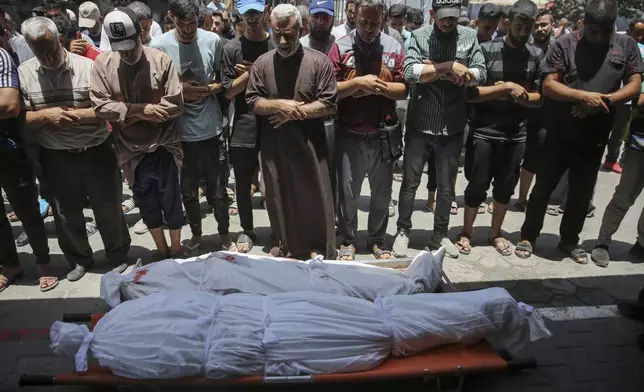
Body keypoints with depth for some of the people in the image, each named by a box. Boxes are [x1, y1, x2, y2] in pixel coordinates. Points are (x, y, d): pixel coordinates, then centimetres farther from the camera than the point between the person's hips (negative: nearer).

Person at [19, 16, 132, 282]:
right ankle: (79, 260, 37)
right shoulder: (23, 74, -2)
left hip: (96, 152, -2)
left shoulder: (88, 66, -10)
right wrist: (45, 115, -18)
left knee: (108, 209, 10)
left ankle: (119, 257, 30)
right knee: (66, 213, 15)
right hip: (55, 158, 3)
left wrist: (75, 114, -22)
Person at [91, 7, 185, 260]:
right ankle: (162, 253, 33)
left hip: (163, 145, -2)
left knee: (171, 200, 5)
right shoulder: (102, 64, -3)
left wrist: (128, 111, -13)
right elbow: (100, 106, -8)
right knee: (147, 204, 13)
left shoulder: (161, 60, -9)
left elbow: (175, 105, -13)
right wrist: (141, 109, -18)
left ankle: (177, 252, 26)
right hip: (131, 149, 2)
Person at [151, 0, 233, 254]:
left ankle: (224, 235, 31)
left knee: (218, 190, 10)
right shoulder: (159, 45, -6)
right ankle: (196, 234, 37)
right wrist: (179, 91, -14)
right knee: (188, 191, 16)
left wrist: (212, 88, -11)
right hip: (180, 133, 0)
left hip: (211, 129, 0)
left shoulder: (213, 41, -2)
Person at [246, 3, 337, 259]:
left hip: (309, 146, -3)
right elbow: (252, 102, 2)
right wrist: (280, 105, -15)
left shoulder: (319, 61, -5)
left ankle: (320, 253, 21)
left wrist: (295, 111, -15)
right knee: (279, 200, 14)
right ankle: (284, 247, 33)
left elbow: (329, 104, -9)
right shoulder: (262, 63, 4)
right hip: (274, 147, 3)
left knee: (314, 200, 5)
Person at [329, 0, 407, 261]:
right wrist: (357, 82, -19)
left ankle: (377, 241, 29)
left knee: (382, 192, 12)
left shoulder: (394, 47, 4)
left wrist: (378, 86, -15)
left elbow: (403, 90, 0)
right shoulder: (341, 46, -2)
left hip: (383, 134, 2)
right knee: (348, 192, 7)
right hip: (349, 134, -2)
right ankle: (349, 241, 24)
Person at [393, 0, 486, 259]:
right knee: (410, 182, 8)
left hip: (453, 127, 2)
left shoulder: (470, 37, 4)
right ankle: (403, 231, 24)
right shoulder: (419, 36, -3)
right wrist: (449, 67, -19)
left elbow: (481, 74, -6)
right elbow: (410, 73, -17)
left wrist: (435, 70, -15)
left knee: (446, 186, 11)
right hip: (420, 124, -2)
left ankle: (440, 235, 27)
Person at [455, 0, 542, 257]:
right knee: (477, 186, 3)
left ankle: (496, 233, 29)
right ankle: (466, 232, 21)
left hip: (516, 134, 4)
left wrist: (516, 94, -13)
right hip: (484, 132, -3)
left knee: (506, 187, 12)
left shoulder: (537, 56, 6)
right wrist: (506, 88, -18)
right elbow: (470, 93, -12)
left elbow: (539, 97, 5)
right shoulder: (487, 50, -6)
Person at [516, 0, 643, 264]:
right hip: (560, 135, -3)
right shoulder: (565, 45, -7)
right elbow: (548, 85, -12)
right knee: (543, 187, 7)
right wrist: (584, 96, -24)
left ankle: (569, 240, 31)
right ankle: (528, 236, 21)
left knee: (582, 193, 13)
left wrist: (604, 101, -17)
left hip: (595, 138, 3)